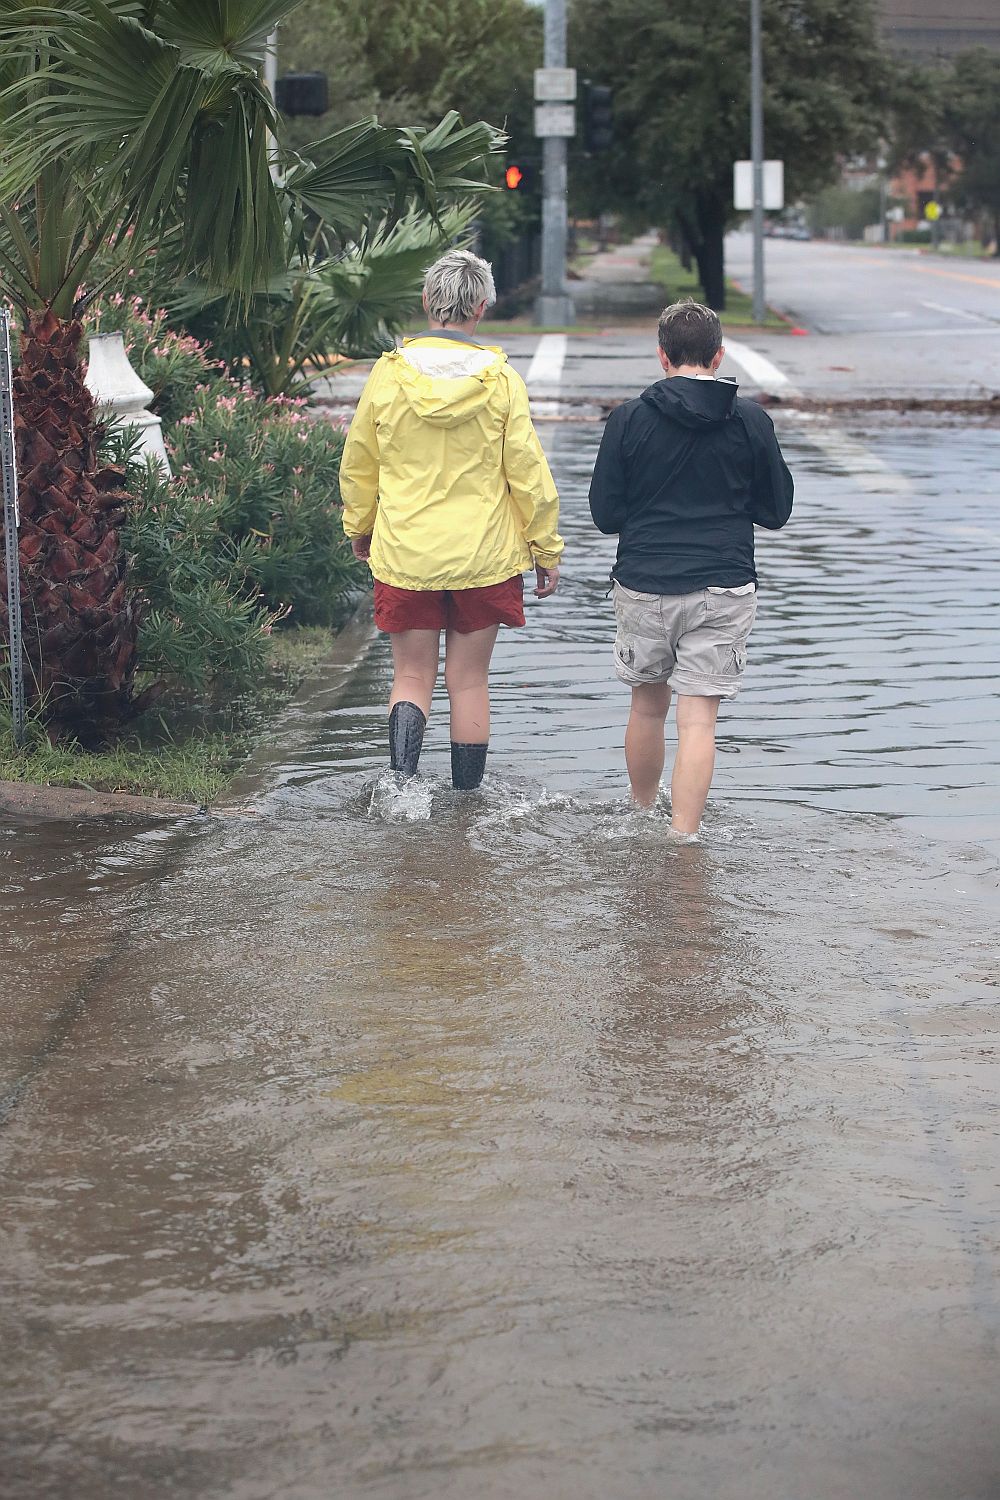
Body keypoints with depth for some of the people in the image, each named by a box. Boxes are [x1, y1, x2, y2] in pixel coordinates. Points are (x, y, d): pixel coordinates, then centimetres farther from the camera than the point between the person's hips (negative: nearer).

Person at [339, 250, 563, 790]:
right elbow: (528, 472, -5)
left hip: (404, 553, 1)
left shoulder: (389, 374, -4)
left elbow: (358, 465, 7)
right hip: (483, 555, 0)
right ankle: (467, 798, 15)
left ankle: (401, 779, -12)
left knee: (412, 676, 9)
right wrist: (546, 549, 6)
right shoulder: (500, 380, -8)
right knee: (469, 679, 9)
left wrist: (359, 527, 24)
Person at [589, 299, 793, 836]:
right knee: (698, 718, -3)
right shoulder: (751, 421, -2)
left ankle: (641, 818, 35)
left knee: (647, 705, 19)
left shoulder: (628, 419, -3)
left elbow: (605, 514, 0)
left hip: (643, 585, 1)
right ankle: (682, 841, -11)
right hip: (723, 589, -1)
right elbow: (776, 510, 7)